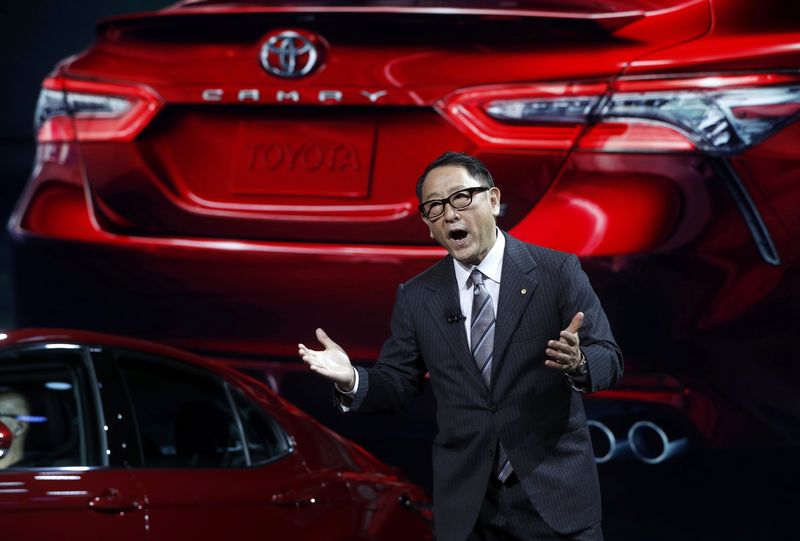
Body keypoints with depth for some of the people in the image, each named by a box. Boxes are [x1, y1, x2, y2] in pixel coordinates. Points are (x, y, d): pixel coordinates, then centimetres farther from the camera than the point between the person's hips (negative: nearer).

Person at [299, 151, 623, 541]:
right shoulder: (416, 297, 6)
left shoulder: (558, 271, -4)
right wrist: (352, 380, -15)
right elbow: (397, 384, 7)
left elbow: (608, 359, -8)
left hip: (553, 490, -2)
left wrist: (578, 363, -31)